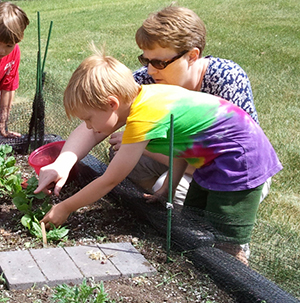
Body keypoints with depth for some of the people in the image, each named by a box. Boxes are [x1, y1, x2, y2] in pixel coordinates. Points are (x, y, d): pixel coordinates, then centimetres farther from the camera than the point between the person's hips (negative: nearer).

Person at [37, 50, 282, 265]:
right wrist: (167, 189, 9)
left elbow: (109, 181, -15)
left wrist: (64, 208, -5)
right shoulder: (146, 95, 1)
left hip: (240, 161, -10)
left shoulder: (143, 120, -24)